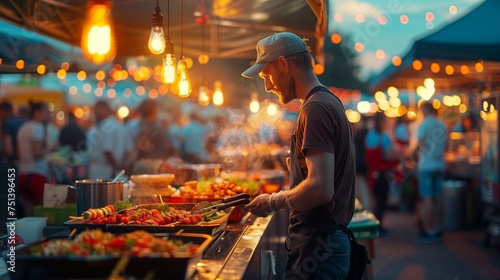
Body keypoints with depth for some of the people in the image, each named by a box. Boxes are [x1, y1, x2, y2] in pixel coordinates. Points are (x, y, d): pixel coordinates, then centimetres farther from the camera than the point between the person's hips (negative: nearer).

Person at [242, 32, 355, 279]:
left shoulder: (316, 108, -16)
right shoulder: (330, 101, 15)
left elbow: (320, 188, -25)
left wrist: (274, 202, -12)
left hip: (316, 247, -10)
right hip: (330, 240, 10)